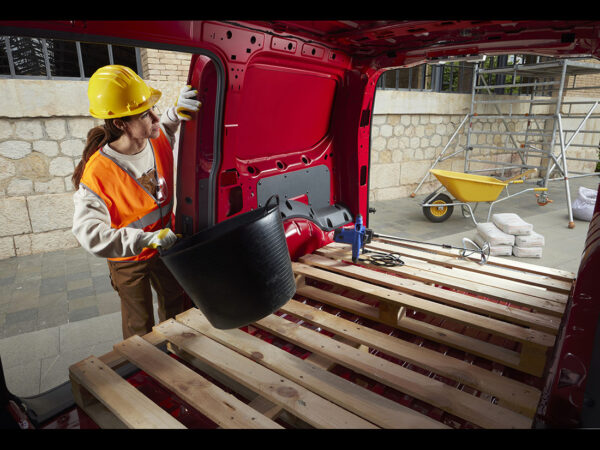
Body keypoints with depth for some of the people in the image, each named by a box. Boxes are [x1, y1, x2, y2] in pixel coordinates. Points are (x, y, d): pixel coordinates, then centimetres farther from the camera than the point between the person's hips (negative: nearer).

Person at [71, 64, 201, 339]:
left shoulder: (158, 139, -15)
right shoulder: (97, 173, -31)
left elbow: (165, 127, 10)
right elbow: (88, 233, -33)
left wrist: (178, 111, -13)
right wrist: (147, 239, -41)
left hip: (165, 246, 6)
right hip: (128, 259, -5)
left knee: (175, 304, 25)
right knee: (140, 328, 13)